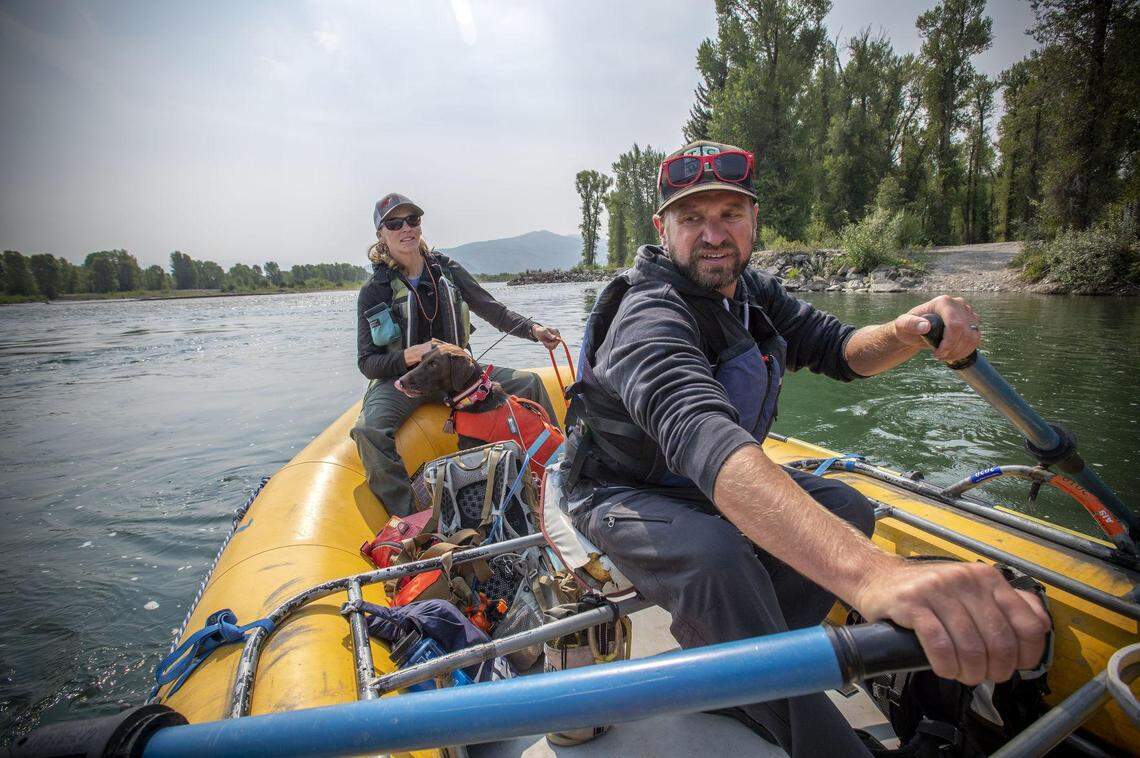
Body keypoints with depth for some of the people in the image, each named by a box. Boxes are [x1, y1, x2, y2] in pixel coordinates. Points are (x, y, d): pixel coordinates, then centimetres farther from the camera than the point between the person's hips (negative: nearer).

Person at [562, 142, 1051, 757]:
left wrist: (907, 333, -29)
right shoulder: (649, 313, -31)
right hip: (623, 494, -7)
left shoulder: (752, 291, -1)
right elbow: (700, 436, -50)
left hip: (704, 489, 8)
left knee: (847, 511, -7)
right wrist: (870, 573, -64)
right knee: (717, 559, -36)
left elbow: (838, 352, -2)